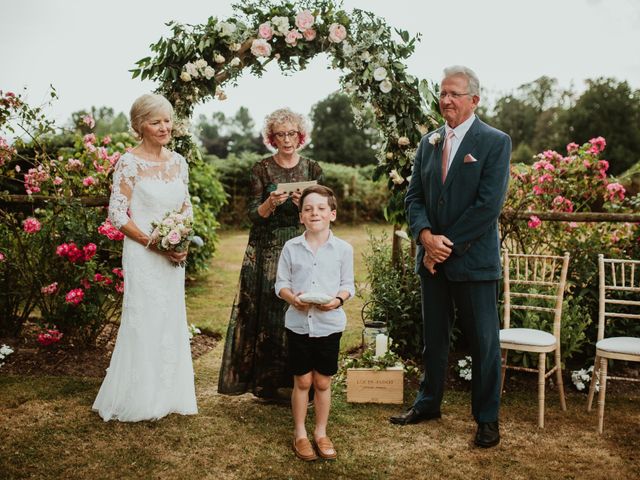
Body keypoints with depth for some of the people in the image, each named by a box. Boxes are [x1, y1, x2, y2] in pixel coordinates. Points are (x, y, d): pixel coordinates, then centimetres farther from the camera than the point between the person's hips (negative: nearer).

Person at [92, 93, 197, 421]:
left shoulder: (177, 161, 8)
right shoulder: (130, 163, -10)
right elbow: (117, 214, -12)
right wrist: (155, 244, -17)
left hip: (173, 256, 6)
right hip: (142, 255, -6)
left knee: (172, 322, 12)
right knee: (144, 324, 1)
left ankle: (166, 394, 27)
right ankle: (137, 399, 17)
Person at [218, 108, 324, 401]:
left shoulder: (312, 169, 7)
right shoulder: (261, 169, 3)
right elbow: (254, 215, -2)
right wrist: (270, 204, -21)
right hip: (267, 252, -1)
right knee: (267, 311, -2)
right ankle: (268, 383, 10)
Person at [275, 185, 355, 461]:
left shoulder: (343, 249, -2)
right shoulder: (291, 248, -1)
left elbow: (348, 284, 2)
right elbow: (281, 283, 3)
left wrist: (338, 299, -18)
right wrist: (293, 298, -17)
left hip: (329, 323, 0)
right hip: (299, 323, 0)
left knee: (322, 382, 10)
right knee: (302, 381, 9)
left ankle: (321, 433, 27)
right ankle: (300, 433, 25)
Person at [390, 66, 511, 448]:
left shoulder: (495, 142, -6)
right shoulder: (429, 142, 11)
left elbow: (489, 205, -15)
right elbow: (414, 197, 8)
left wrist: (448, 244, -15)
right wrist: (426, 236, -10)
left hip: (474, 258, -5)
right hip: (432, 258, 5)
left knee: (484, 341, 5)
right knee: (434, 336, 16)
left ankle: (487, 419, 19)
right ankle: (429, 403, 32)